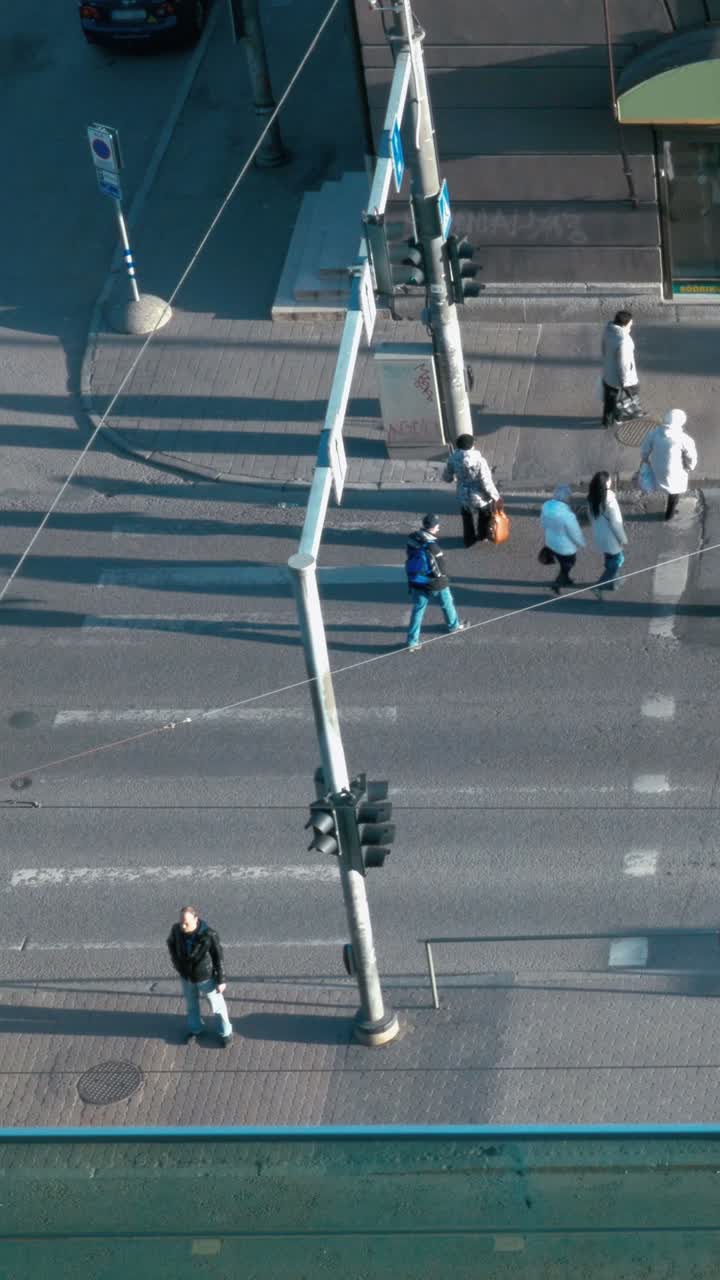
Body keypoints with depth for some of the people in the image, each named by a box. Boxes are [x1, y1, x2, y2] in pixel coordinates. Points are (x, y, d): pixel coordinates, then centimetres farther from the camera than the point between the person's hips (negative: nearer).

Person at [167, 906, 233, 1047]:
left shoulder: (208, 935, -33)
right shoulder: (176, 929, -22)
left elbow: (218, 957, -20)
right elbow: (171, 943, 4)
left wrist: (221, 980, -13)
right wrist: (176, 962, 1)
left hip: (205, 977, -4)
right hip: (186, 976, 4)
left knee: (217, 1005, 17)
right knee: (191, 1004, 26)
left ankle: (226, 1032, 40)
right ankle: (195, 1029, 51)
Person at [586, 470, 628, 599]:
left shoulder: (592, 498, -10)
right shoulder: (609, 501, -32)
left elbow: (591, 516, 4)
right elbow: (615, 522, -24)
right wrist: (623, 538, -11)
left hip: (599, 535, 7)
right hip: (610, 537, -7)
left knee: (610, 559, 27)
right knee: (617, 561, 12)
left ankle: (611, 583, 44)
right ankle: (599, 586, 11)